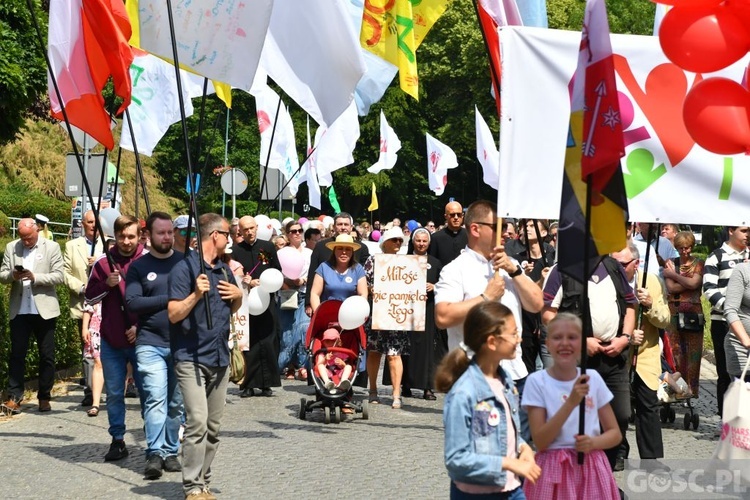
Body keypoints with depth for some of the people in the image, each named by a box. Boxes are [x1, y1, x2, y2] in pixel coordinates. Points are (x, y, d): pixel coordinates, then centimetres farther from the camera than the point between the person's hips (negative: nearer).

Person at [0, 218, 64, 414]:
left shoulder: (52, 247, 0)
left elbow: (59, 277, -6)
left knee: (47, 356, 5)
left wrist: (35, 277, -19)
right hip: (19, 310, 2)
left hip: (44, 310, -1)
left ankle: (44, 397, 15)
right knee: (17, 354, 0)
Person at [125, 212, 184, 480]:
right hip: (150, 344, -2)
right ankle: (154, 453, -12)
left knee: (176, 402, 6)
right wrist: (168, 300, -9)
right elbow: (132, 303, -5)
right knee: (155, 398, -12)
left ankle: (171, 452, 15)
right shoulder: (138, 267, 6)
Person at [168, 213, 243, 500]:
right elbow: (173, 314, -13)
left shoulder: (224, 270, 16)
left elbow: (233, 309, 26)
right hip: (191, 358, -7)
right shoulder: (185, 268, -8)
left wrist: (238, 296, 6)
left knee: (213, 428, 8)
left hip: (220, 358, 7)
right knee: (197, 422, -15)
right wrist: (196, 294, -26)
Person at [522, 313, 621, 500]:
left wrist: (593, 442, -14)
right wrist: (570, 403, -21)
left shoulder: (593, 378, 2)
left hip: (591, 470, 3)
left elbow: (615, 434, 7)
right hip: (554, 471, -2)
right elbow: (540, 442, -13)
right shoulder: (537, 381, -6)